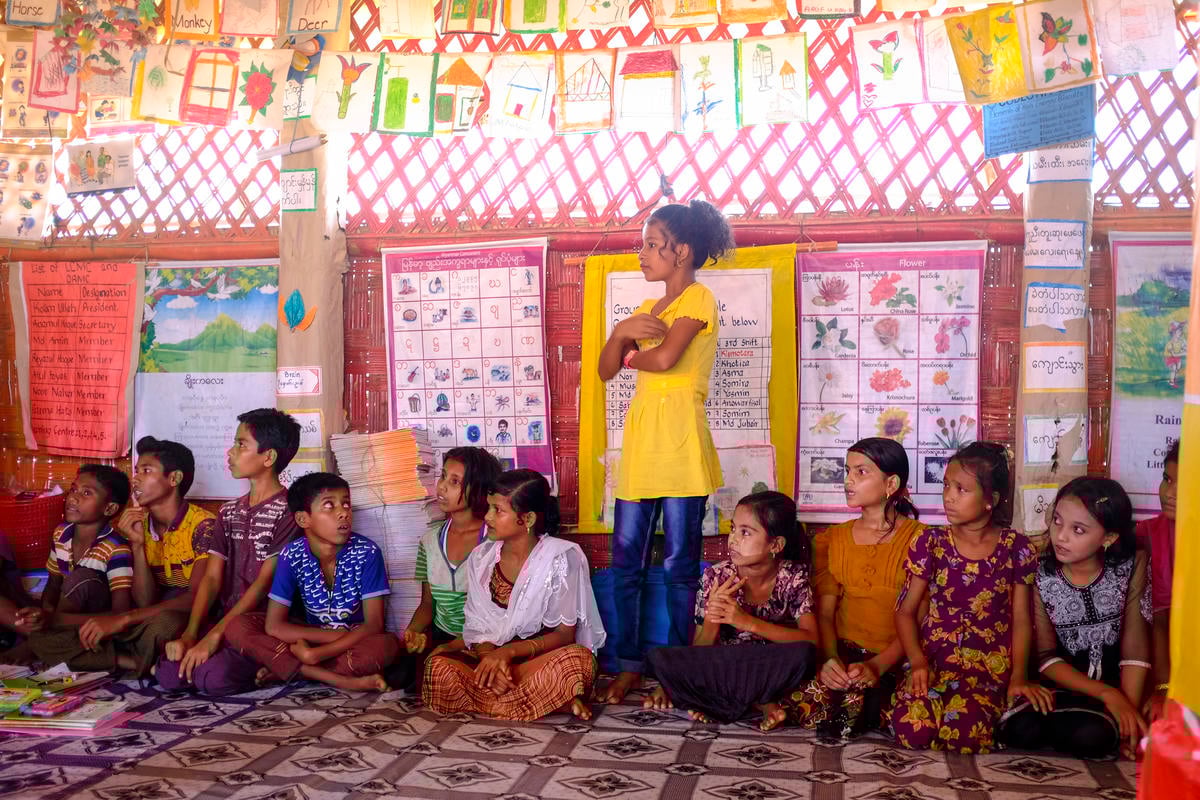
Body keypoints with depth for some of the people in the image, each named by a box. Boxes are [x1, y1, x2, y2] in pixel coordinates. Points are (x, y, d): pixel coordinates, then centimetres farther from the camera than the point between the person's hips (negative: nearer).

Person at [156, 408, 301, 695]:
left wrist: (213, 636, -18)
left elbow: (265, 583, -13)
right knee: (168, 672, -17)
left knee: (213, 677, -29)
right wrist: (190, 634, -7)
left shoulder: (288, 511, -7)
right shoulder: (229, 512, 16)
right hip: (226, 623, 6)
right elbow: (212, 578, 8)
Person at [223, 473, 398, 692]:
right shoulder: (292, 556, -11)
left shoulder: (367, 552, -17)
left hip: (354, 645, -2)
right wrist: (337, 634, -22)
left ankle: (281, 668, -21)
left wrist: (315, 654, -27)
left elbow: (373, 625, -19)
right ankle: (343, 680, -26)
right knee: (237, 628, -19)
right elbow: (274, 626, -14)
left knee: (387, 645, -36)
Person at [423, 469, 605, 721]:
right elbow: (477, 628, 1)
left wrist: (509, 652, -24)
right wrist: (489, 656, -22)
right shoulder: (480, 558, 2)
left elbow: (564, 634, -10)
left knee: (578, 659, -37)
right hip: (493, 656, 4)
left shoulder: (561, 558, -11)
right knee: (440, 668, -28)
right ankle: (553, 701, -21)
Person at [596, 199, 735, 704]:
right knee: (626, 561, 7)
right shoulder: (646, 309, 21)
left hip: (680, 443, -7)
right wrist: (621, 334, -7)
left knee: (679, 563, 0)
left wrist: (631, 353, 4)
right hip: (641, 441, 7)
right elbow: (606, 370, 12)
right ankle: (629, 666, 17)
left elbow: (664, 357, -17)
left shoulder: (699, 299, -2)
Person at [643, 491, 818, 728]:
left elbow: (810, 641, -22)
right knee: (659, 658, -26)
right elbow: (697, 654, -6)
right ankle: (760, 703, -16)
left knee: (802, 654, -35)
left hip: (772, 670, -1)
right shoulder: (716, 577, -9)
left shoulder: (793, 577, -10)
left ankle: (716, 702, -16)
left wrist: (748, 621, -30)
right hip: (723, 666, 2)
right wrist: (712, 620, -28)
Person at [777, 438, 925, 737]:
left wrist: (877, 665, -22)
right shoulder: (833, 539, 13)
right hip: (842, 650, 3)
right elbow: (824, 611, 3)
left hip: (893, 660, -3)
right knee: (806, 703, -27)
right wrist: (830, 658, -17)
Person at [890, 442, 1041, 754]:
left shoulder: (1016, 549, 3)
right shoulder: (930, 543, 4)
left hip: (991, 664, 0)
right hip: (934, 658, 1)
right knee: (913, 728, -28)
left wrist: (1019, 675, -8)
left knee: (964, 730, -30)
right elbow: (905, 611, 4)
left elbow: (1021, 620, 5)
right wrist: (917, 660, -12)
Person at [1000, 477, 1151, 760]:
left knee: (1092, 736, -32)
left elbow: (1135, 647, -10)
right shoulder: (1040, 575, -10)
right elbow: (1046, 655, -8)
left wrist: (1129, 706, -20)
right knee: (1019, 730, -27)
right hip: (1065, 680, 1)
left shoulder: (1133, 566, -11)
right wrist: (1107, 695, -18)